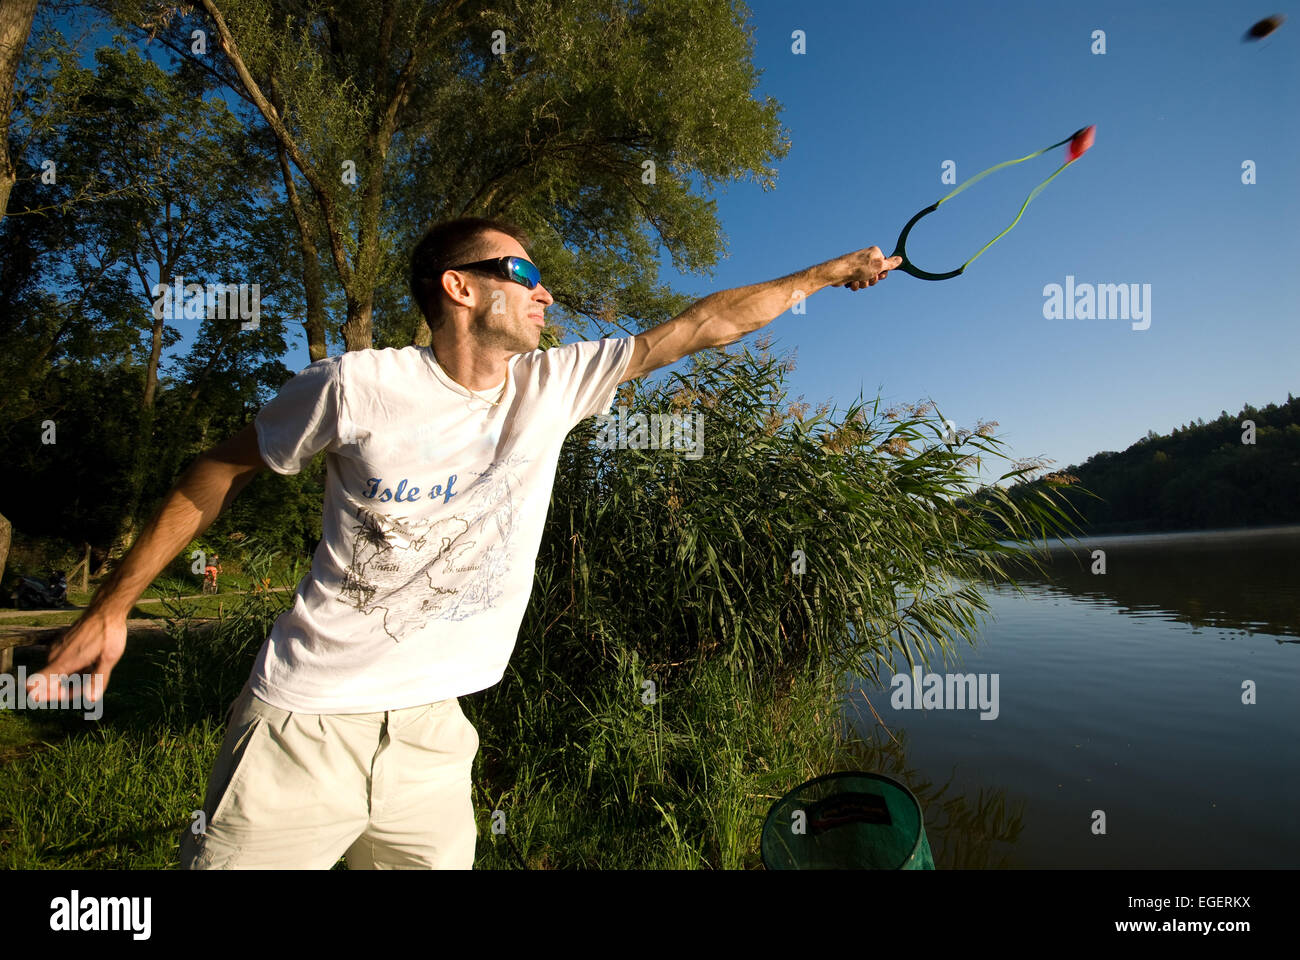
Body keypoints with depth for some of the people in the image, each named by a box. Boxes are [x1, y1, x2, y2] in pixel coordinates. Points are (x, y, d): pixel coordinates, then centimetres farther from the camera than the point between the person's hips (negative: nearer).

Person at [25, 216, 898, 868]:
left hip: (431, 728, 4)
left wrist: (829, 271, 8)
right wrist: (112, 607, 6)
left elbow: (704, 325, 2)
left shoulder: (555, 385, -2)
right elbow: (220, 474, 2)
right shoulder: (358, 387, -12)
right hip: (308, 721, -3)